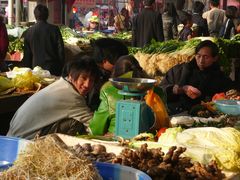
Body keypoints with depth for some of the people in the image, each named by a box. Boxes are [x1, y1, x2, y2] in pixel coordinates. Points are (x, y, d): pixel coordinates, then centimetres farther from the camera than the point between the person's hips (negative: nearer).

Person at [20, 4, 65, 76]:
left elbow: (27, 54, 6)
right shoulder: (54, 29, -6)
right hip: (53, 69, -1)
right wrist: (61, 67, 8)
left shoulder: (28, 32, 0)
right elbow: (60, 49, -4)